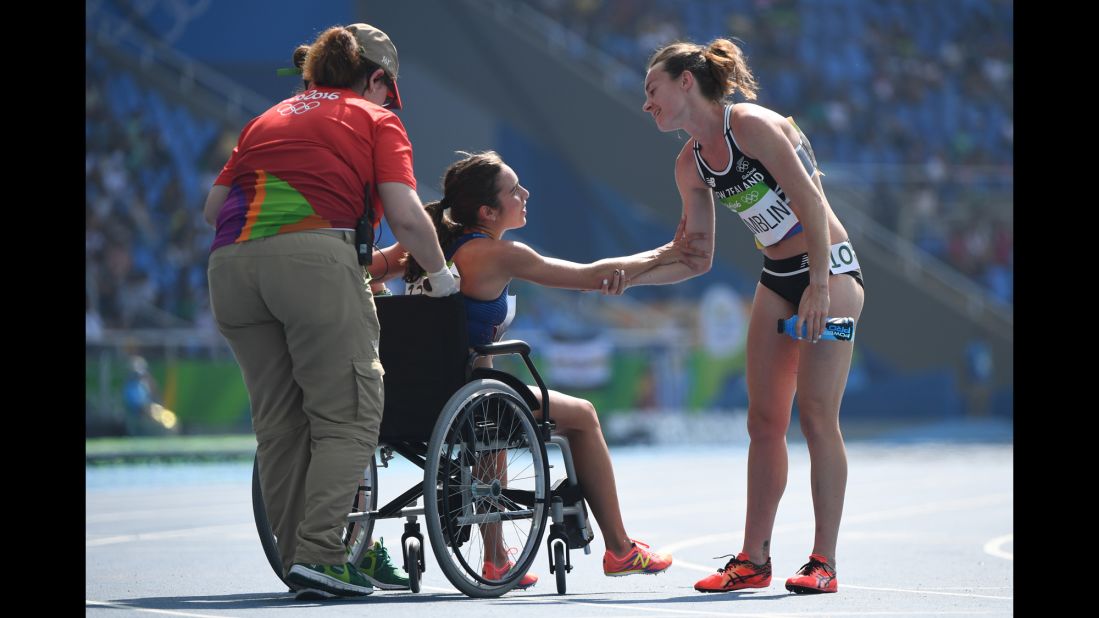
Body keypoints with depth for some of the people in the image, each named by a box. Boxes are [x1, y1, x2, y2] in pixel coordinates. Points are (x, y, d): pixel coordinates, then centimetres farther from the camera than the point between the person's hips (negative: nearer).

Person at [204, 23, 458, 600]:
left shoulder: (268, 118, 29)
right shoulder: (376, 119, 15)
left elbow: (213, 205, 20)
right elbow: (406, 215, 2)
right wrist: (441, 275, 16)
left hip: (230, 264, 5)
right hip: (314, 257, -5)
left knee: (279, 423, 12)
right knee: (348, 416, -1)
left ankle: (298, 559, 12)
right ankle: (319, 553, -14)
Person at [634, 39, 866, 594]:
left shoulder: (751, 124, -15)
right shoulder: (691, 164, 8)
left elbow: (810, 201, -20)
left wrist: (819, 286, -24)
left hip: (829, 270, -8)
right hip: (776, 280, 8)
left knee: (816, 414, -11)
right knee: (764, 420, 4)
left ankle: (824, 561, -8)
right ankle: (753, 559, 7)